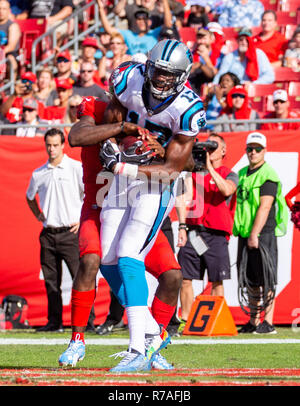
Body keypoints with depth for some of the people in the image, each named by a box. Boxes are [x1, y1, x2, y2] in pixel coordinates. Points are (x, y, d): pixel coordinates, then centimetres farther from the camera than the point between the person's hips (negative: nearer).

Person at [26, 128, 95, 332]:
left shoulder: (77, 168, -3)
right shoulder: (38, 174, 11)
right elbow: (30, 197, 30)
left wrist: (83, 219, -6)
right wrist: (38, 215, 15)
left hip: (70, 232, -5)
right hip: (48, 234, 5)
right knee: (51, 280, 6)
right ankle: (55, 321, 12)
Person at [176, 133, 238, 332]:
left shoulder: (229, 175, 7)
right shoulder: (194, 172, 15)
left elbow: (227, 190, -16)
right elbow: (185, 199, 8)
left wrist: (210, 167, -16)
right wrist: (182, 226, -3)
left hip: (216, 233, -3)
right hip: (193, 231, 3)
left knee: (217, 281, -2)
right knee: (185, 278, 0)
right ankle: (185, 320, 6)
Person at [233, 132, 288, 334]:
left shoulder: (269, 175, -9)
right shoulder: (243, 174, 16)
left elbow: (264, 207, -16)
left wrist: (254, 235, -21)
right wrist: (242, 233, 16)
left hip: (264, 234, -8)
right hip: (246, 235, 8)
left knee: (266, 279, -8)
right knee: (251, 280, 10)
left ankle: (268, 323, -7)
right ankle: (253, 322, 15)